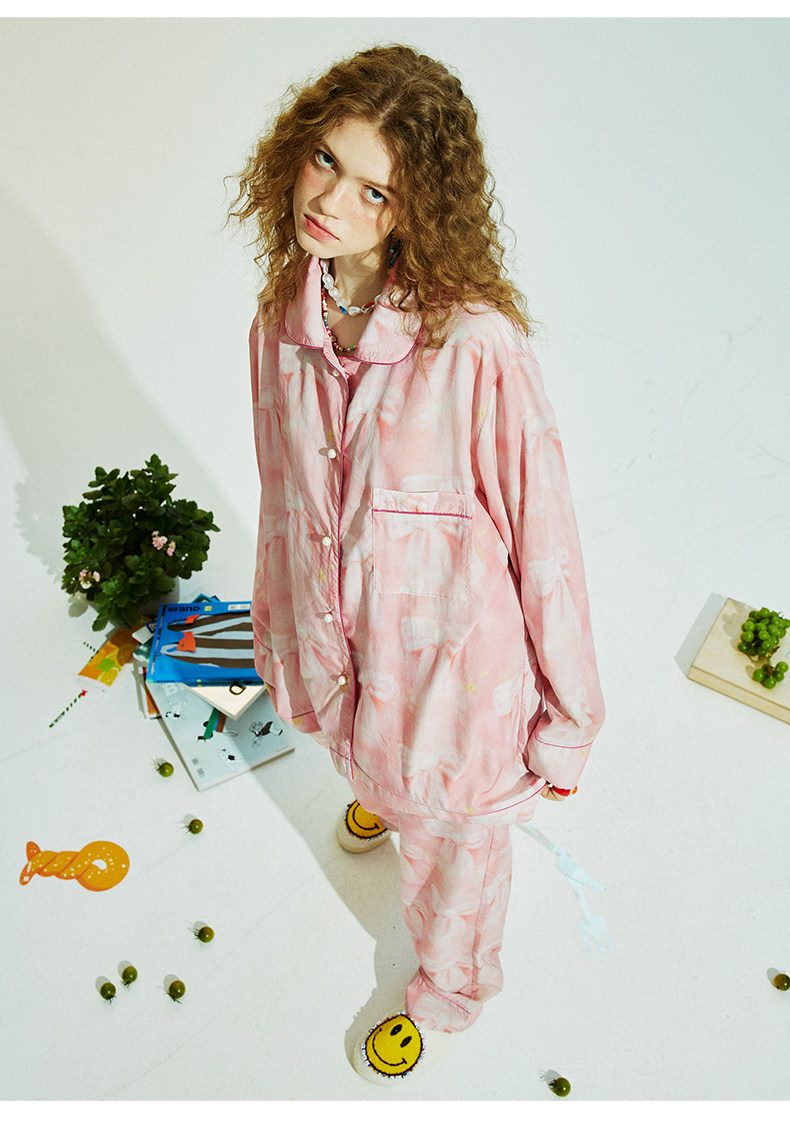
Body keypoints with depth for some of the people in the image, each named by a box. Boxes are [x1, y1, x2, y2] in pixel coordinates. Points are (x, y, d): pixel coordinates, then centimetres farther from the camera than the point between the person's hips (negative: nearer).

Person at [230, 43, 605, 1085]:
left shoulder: (478, 346, -28)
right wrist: (278, 632, 16)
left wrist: (569, 718, -11)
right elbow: (285, 504, 4)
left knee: (451, 845, 24)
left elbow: (543, 541, -20)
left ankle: (450, 990, 58)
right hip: (339, 651, 5)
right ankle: (385, 799, 77)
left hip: (451, 665, -5)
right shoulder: (281, 325, -8)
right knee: (371, 771, 37)